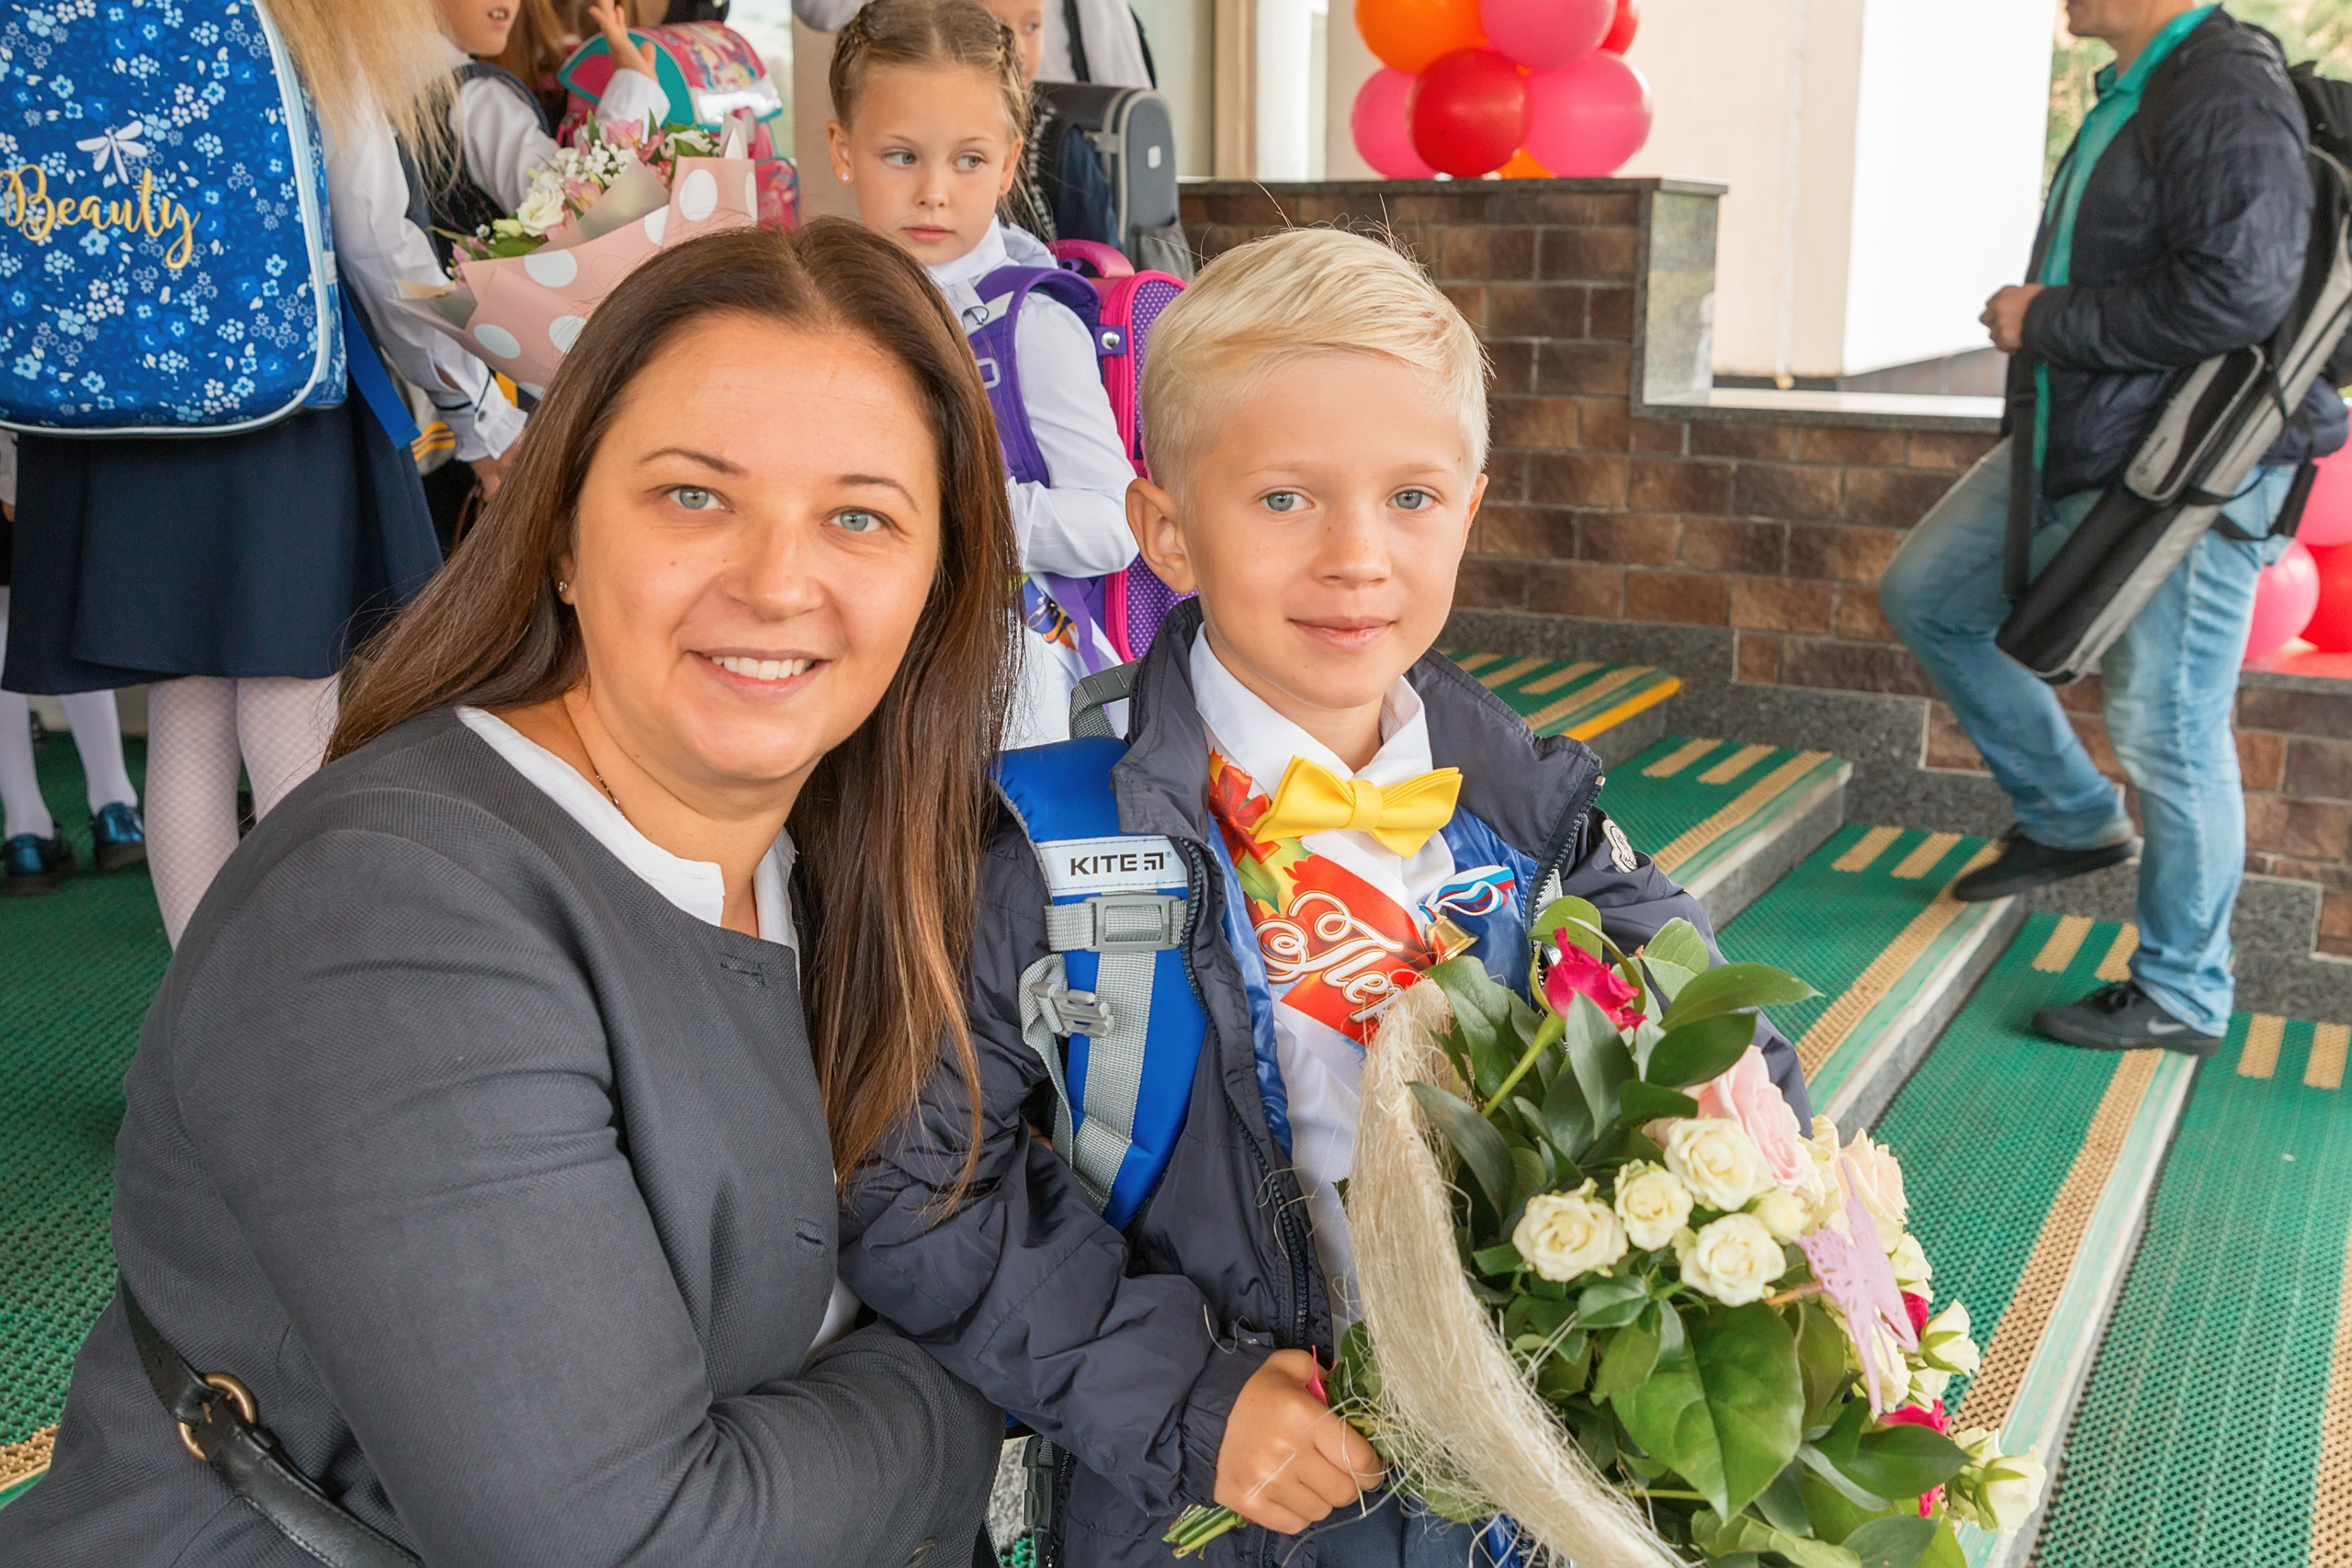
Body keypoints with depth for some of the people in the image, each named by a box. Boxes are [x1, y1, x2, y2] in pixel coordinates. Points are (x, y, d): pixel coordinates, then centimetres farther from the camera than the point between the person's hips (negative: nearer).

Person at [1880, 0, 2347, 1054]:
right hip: (2075, 450, 10)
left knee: (2167, 733, -2)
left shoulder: (2227, 95, -19)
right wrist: (2041, 320, 0)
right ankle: (2072, 819, 27)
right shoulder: (2130, 97, 12)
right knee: (1924, 599, 16)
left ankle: (2181, 999, 15)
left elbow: (2240, 292, -28)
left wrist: (2047, 323, -18)